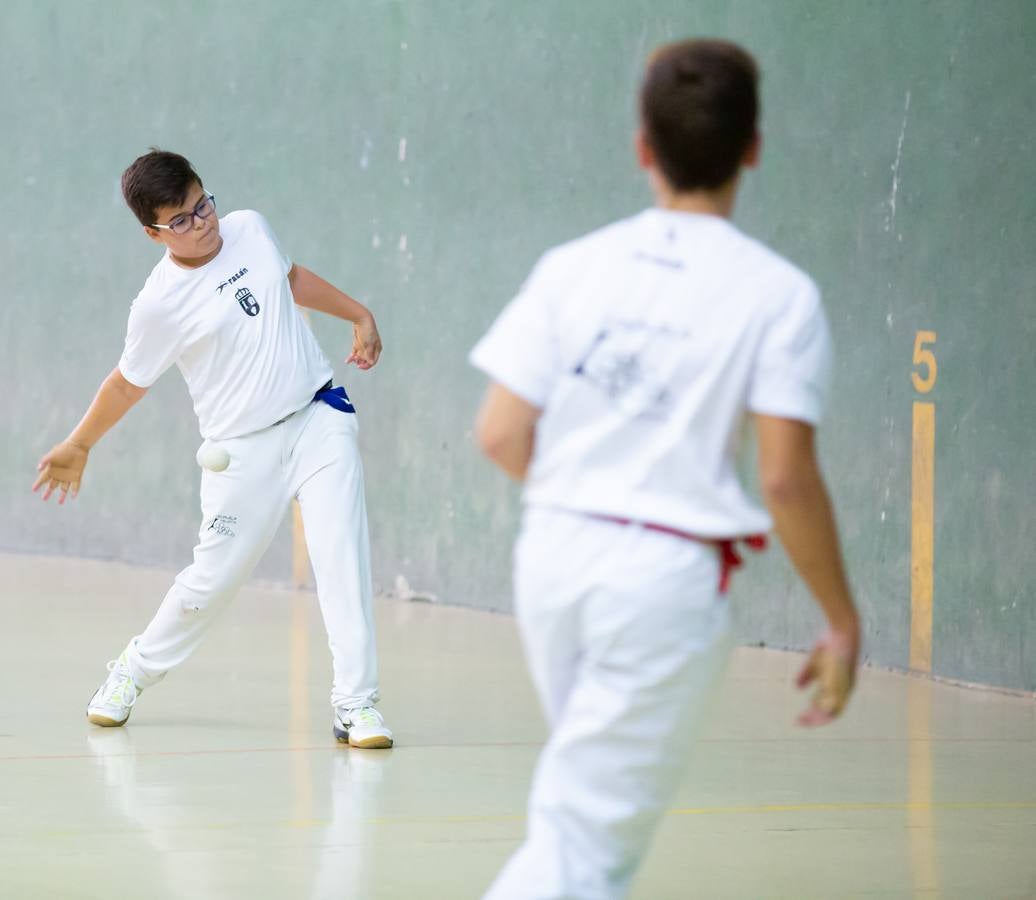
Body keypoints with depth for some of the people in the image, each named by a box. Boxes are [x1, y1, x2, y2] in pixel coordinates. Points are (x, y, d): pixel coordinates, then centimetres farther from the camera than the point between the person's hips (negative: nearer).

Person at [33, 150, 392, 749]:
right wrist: (78, 446, 11)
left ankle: (357, 705, -11)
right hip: (244, 448, -3)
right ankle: (136, 671, 31)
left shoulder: (251, 229, 0)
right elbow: (129, 383, 3)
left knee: (343, 557, -12)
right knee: (212, 581, 3)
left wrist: (360, 316, 18)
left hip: (318, 415, 3)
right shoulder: (160, 305, -13)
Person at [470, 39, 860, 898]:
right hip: (670, 574, -4)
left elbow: (501, 435, -1)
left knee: (588, 798, 25)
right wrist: (843, 621, -2)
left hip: (555, 551, 4)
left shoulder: (573, 266, 2)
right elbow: (787, 475, -12)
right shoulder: (778, 293, -8)